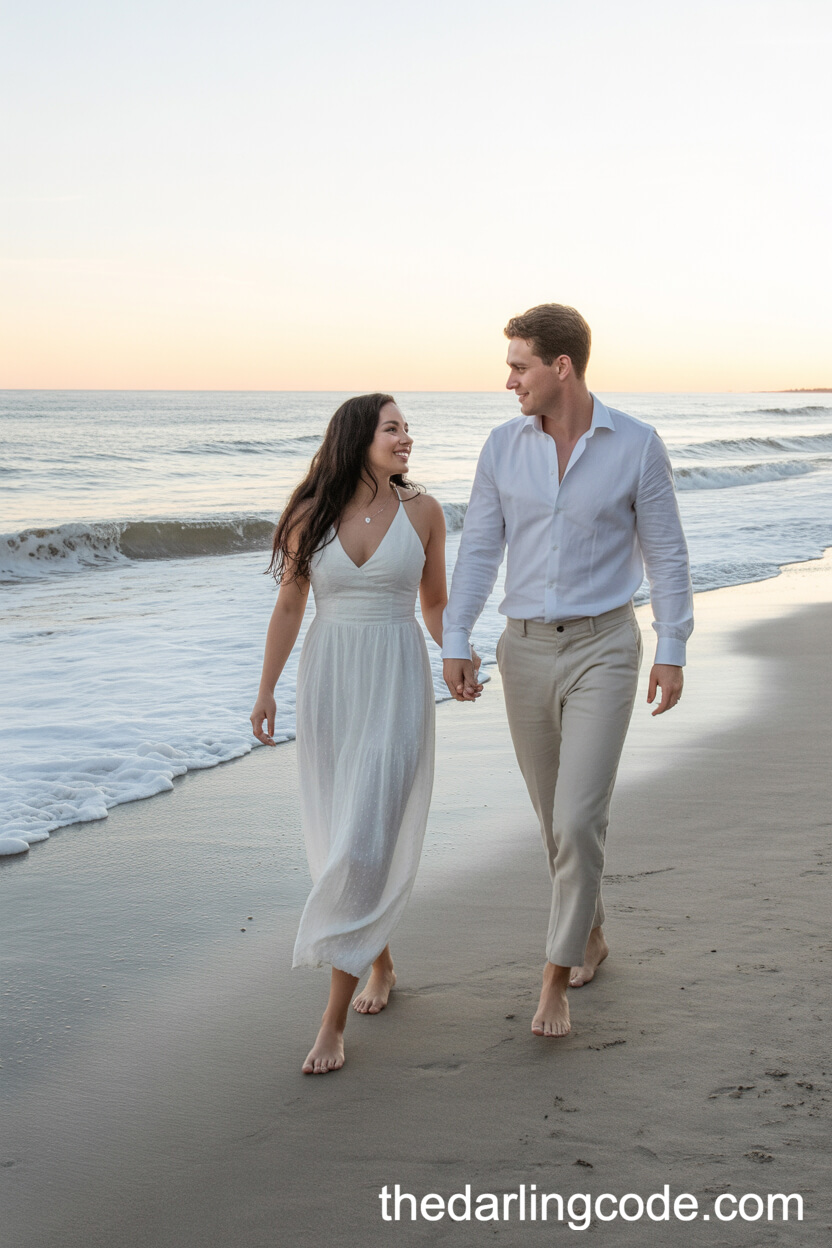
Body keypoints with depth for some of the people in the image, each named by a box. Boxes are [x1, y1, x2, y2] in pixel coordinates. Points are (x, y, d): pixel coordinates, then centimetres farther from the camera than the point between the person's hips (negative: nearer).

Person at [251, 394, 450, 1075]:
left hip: (397, 685, -2)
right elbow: (289, 607, 9)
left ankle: (335, 1018, -3)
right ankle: (380, 961, 35)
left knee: (367, 845, -9)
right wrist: (266, 690, 10)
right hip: (328, 685, 2)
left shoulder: (422, 511, -1)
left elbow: (435, 602, 9)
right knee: (340, 842, 11)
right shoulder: (310, 514, 1)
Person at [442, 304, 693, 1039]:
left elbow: (665, 552, -2)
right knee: (557, 814, 14)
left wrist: (673, 654, -5)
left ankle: (556, 980, 0)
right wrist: (454, 646, -6)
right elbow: (479, 549, 2)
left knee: (579, 819, -13)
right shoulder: (503, 446, 1)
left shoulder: (637, 445, -7)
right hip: (527, 652, 4)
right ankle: (590, 935, 37)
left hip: (603, 649, -4)